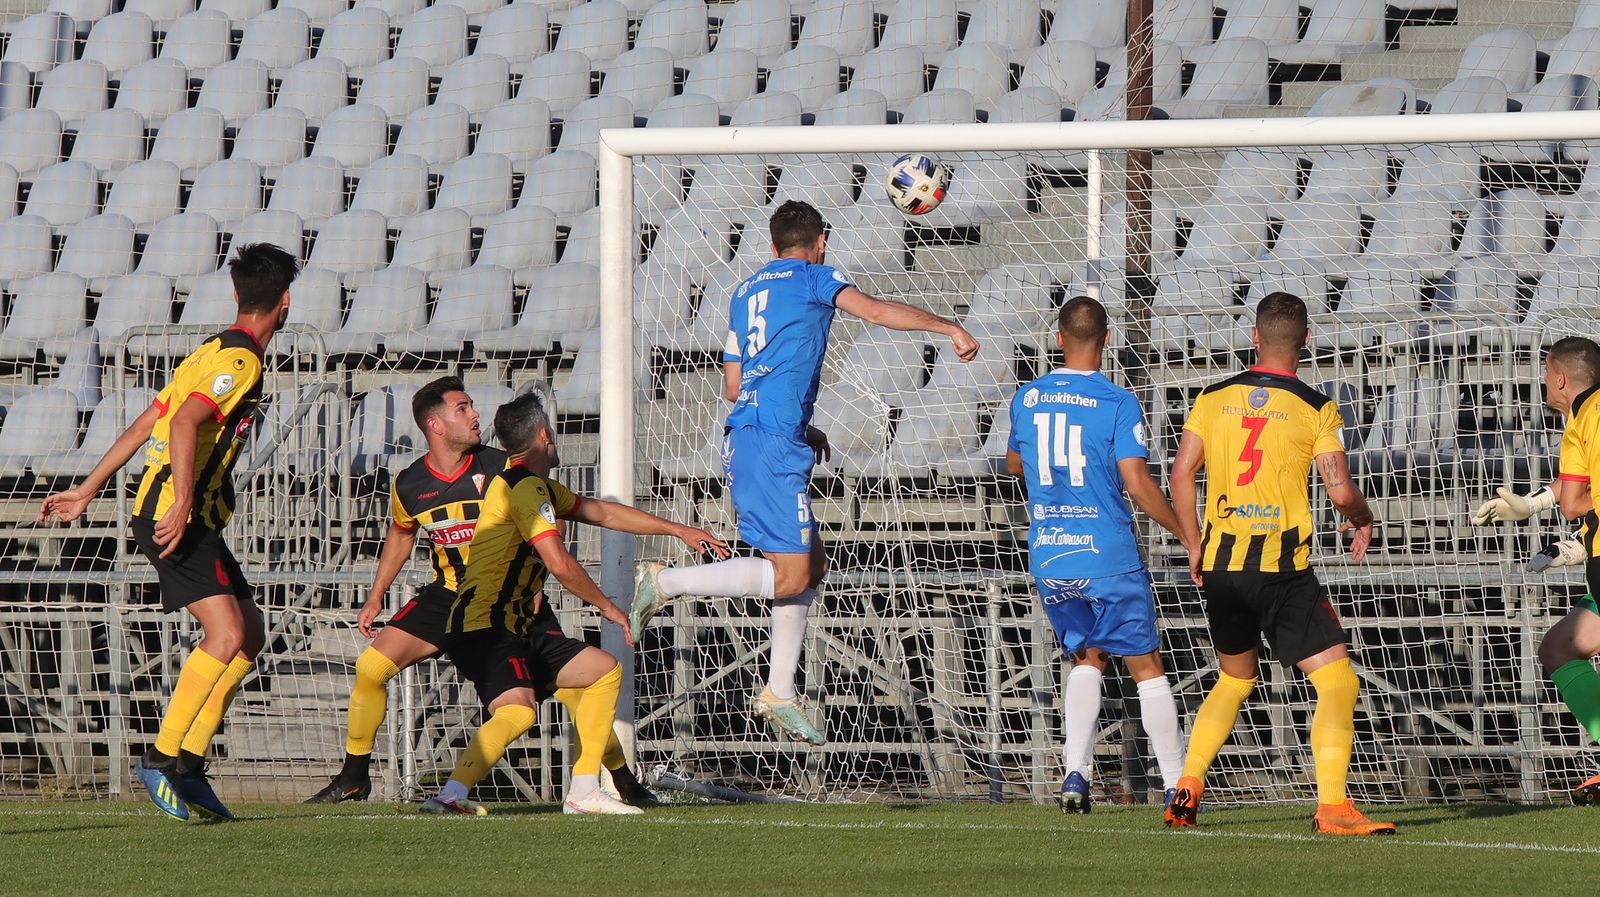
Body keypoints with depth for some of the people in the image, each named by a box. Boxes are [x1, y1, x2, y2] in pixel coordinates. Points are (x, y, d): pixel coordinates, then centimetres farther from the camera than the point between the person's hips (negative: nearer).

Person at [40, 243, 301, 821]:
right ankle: (162, 758, -18)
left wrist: (87, 491, 23)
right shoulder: (239, 361, -11)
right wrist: (181, 503, -33)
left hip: (193, 521, 10)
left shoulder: (215, 352, 19)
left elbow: (143, 426, 21)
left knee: (250, 634, 10)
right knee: (226, 635, -20)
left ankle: (189, 766, 8)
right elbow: (184, 423, -26)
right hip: (177, 515, -10)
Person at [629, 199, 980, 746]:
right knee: (789, 575, -11)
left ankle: (780, 692, 12)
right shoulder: (813, 278, 2)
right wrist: (950, 328, -7)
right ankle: (666, 583, -16)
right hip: (774, 445, -9)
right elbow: (875, 311, -13)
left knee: (812, 562, 15)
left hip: (742, 438, 9)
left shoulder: (747, 291, 23)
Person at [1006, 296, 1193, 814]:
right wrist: (1188, 534, -4)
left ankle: (1076, 772, 2)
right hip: (1110, 558, -4)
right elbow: (1136, 482, -15)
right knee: (1146, 667, 7)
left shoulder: (1027, 398, 5)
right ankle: (1176, 785, 5)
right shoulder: (1117, 404, -9)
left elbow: (1014, 465, 21)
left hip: (1048, 559, 4)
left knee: (1086, 658, 19)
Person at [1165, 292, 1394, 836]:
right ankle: (1332, 806, -16)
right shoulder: (1316, 409, -4)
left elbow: (1182, 474, 5)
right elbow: (1341, 491, -10)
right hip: (1283, 569, -5)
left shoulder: (1214, 398, 7)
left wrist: (1194, 547, 15)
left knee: (1234, 680, 25)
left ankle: (1188, 787, 17)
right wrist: (1362, 519, 12)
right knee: (1337, 681, -3)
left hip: (1220, 566, 5)